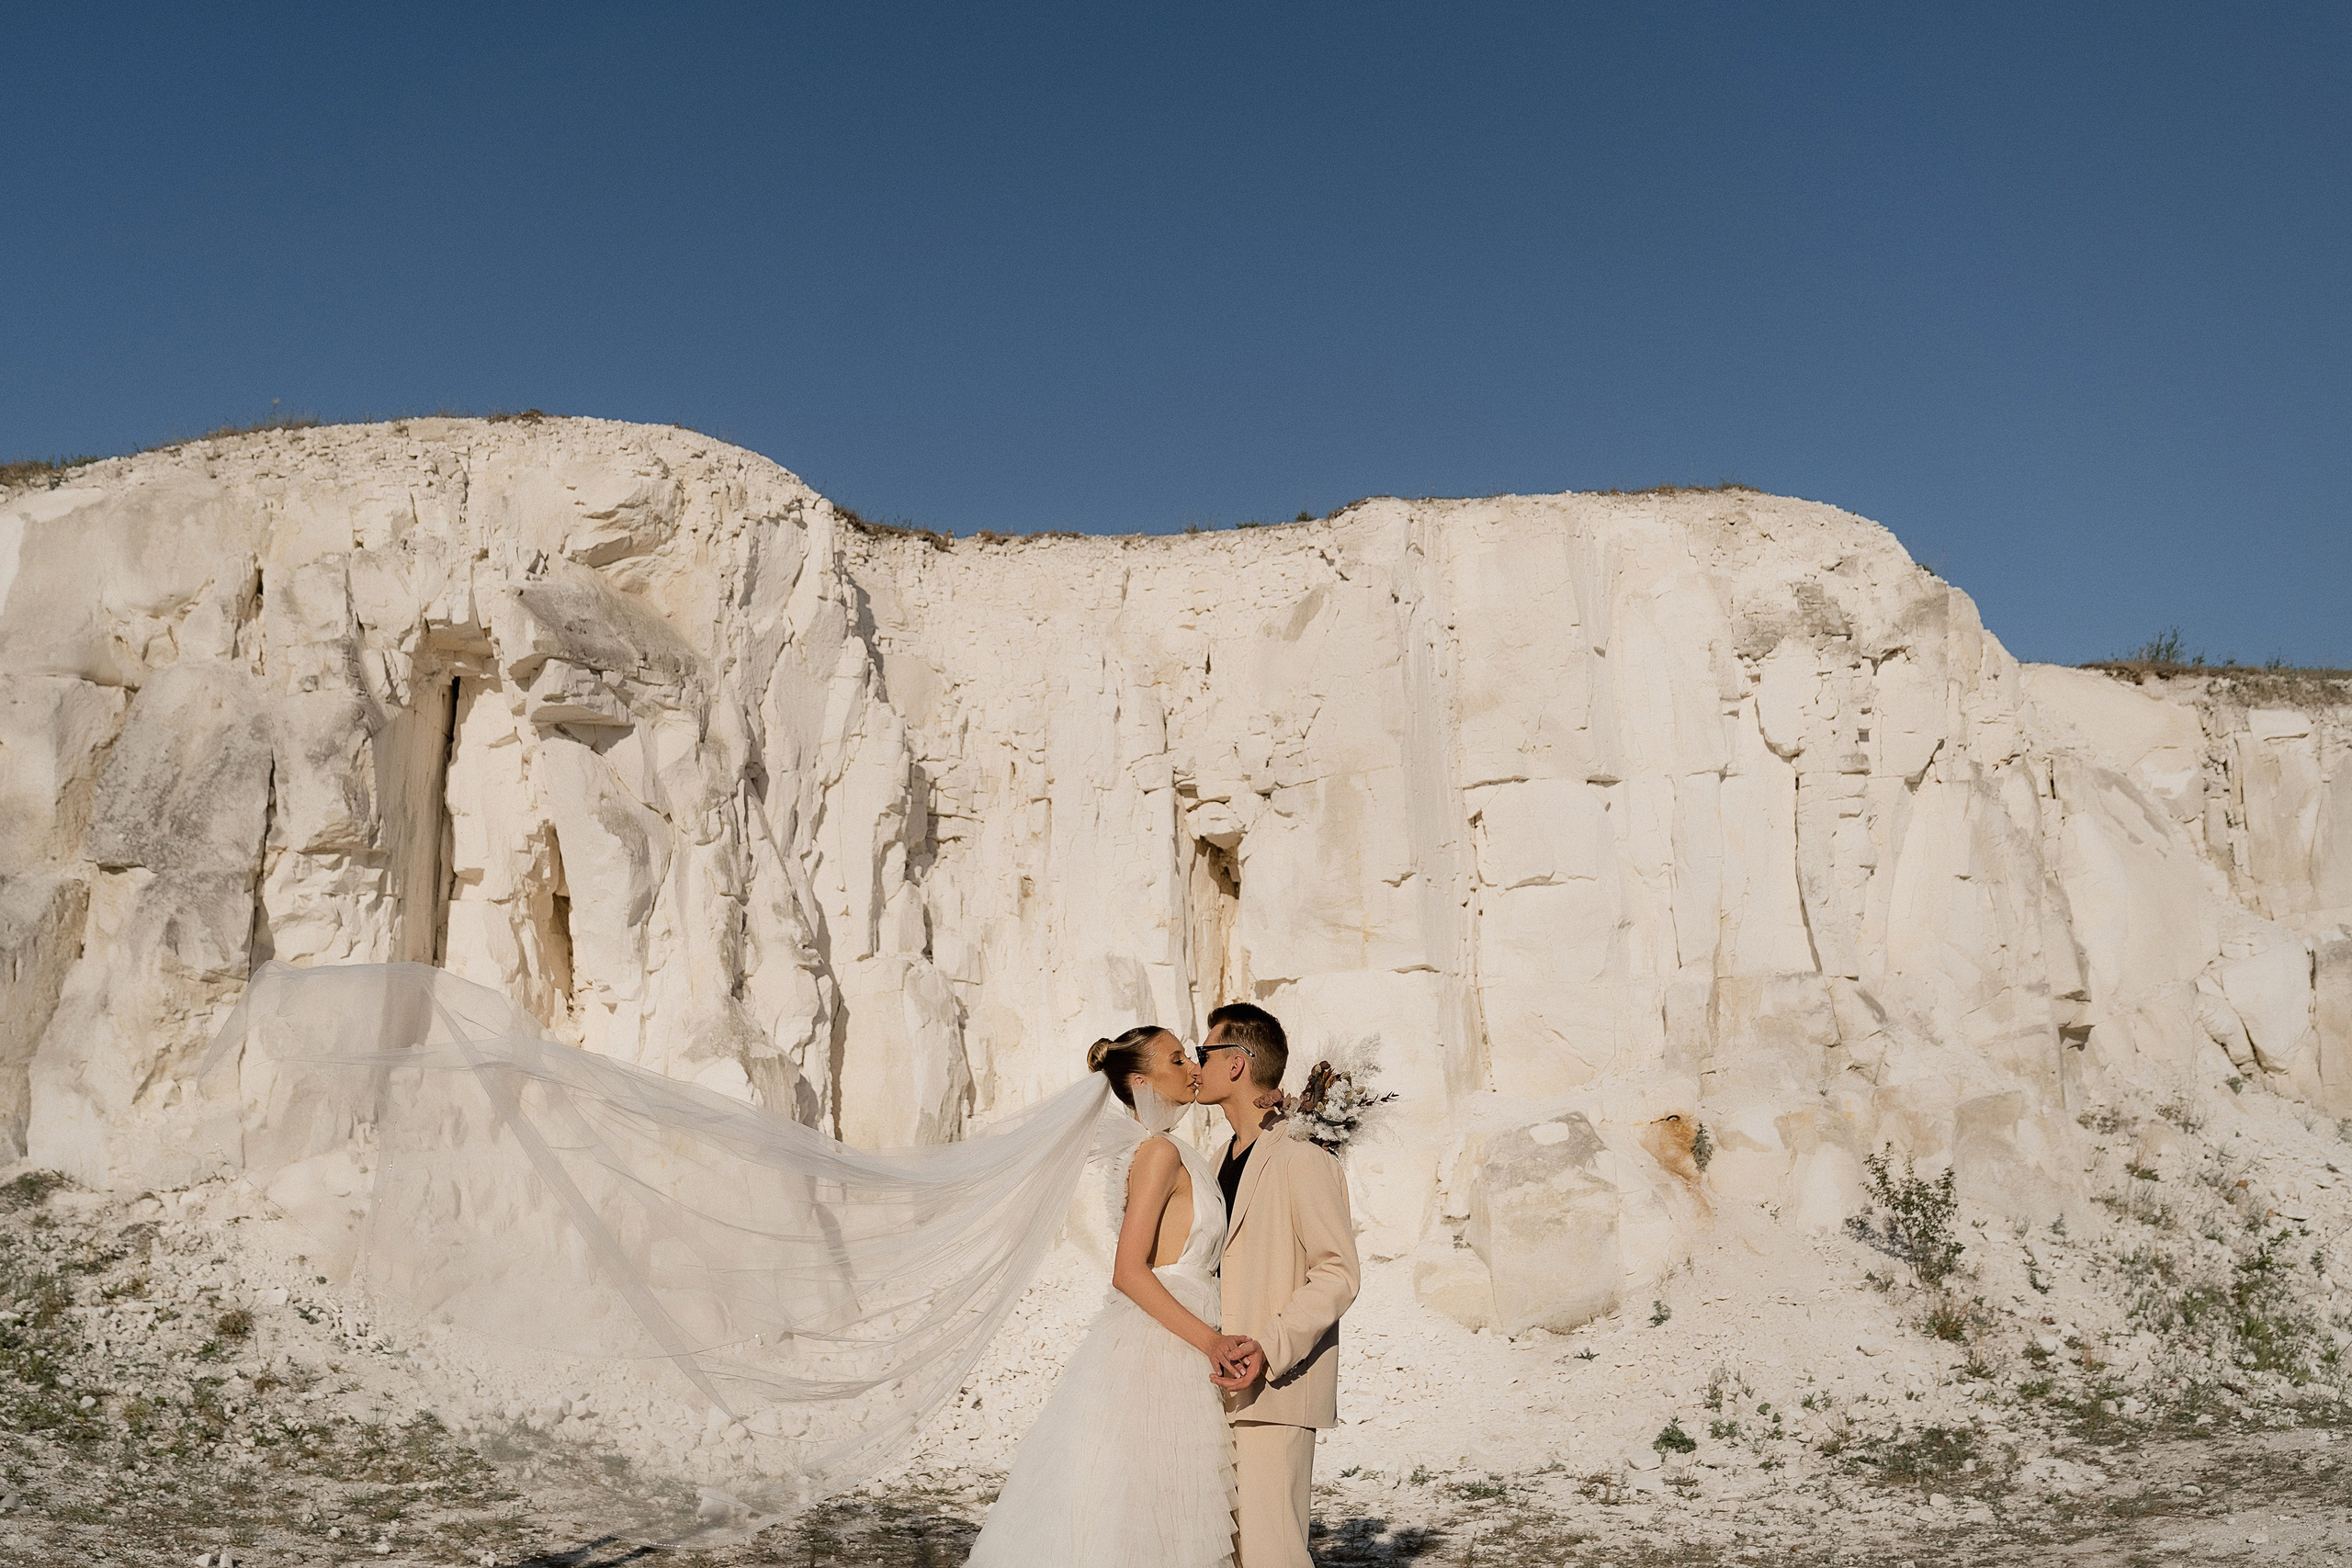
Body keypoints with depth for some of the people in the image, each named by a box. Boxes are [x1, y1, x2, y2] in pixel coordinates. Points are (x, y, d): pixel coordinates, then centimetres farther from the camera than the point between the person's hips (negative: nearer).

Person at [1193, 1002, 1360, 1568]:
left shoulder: (1304, 1161, -11)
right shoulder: (1226, 1161, 17)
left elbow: (1338, 1273, -13)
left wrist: (1269, 1348, -21)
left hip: (1275, 1390, -8)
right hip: (1225, 1388, 8)